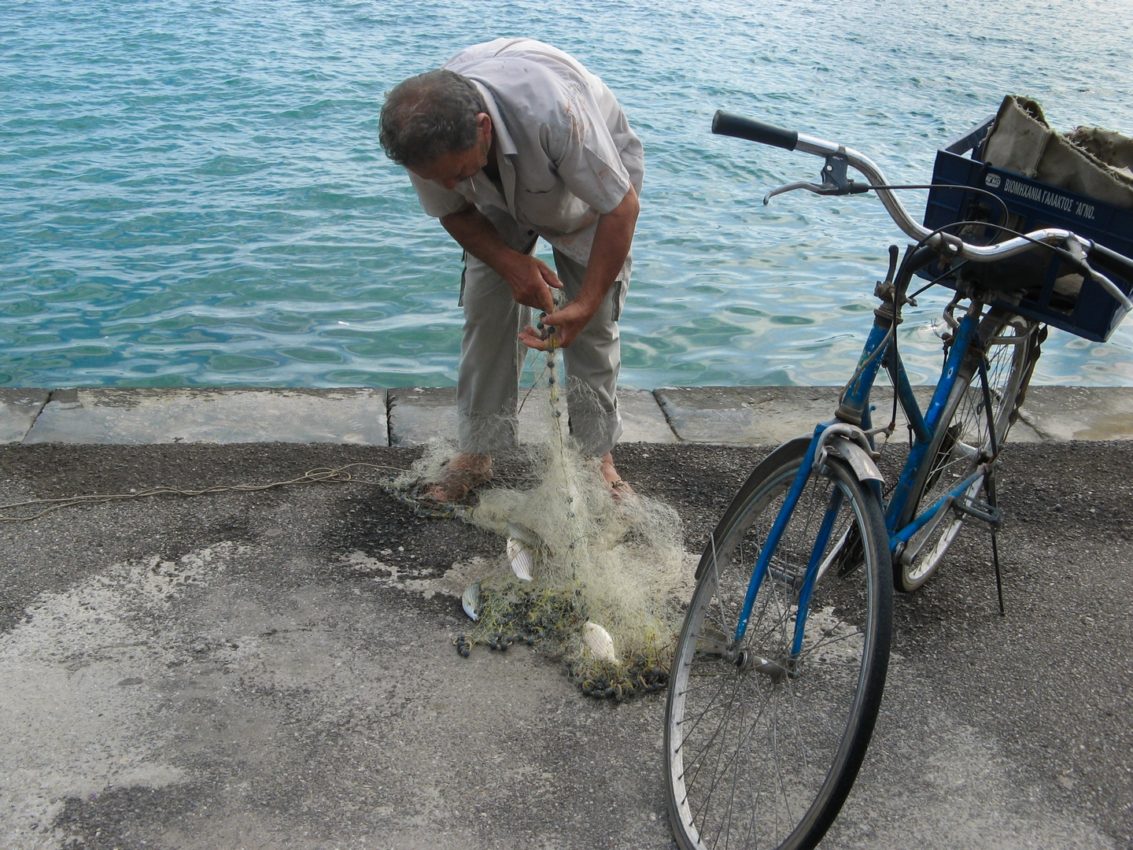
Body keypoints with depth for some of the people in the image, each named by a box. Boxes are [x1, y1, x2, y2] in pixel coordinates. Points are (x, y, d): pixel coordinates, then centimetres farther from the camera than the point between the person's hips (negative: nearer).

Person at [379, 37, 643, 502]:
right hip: (500, 198, 3)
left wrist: (585, 306, -35)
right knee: (485, 310, -7)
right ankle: (476, 452, 5)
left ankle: (597, 453, 7)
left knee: (594, 322, -9)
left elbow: (621, 207, -34)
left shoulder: (553, 111, -46)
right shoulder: (425, 134, -31)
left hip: (593, 178, -3)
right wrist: (510, 263, -27)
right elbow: (452, 211, -10)